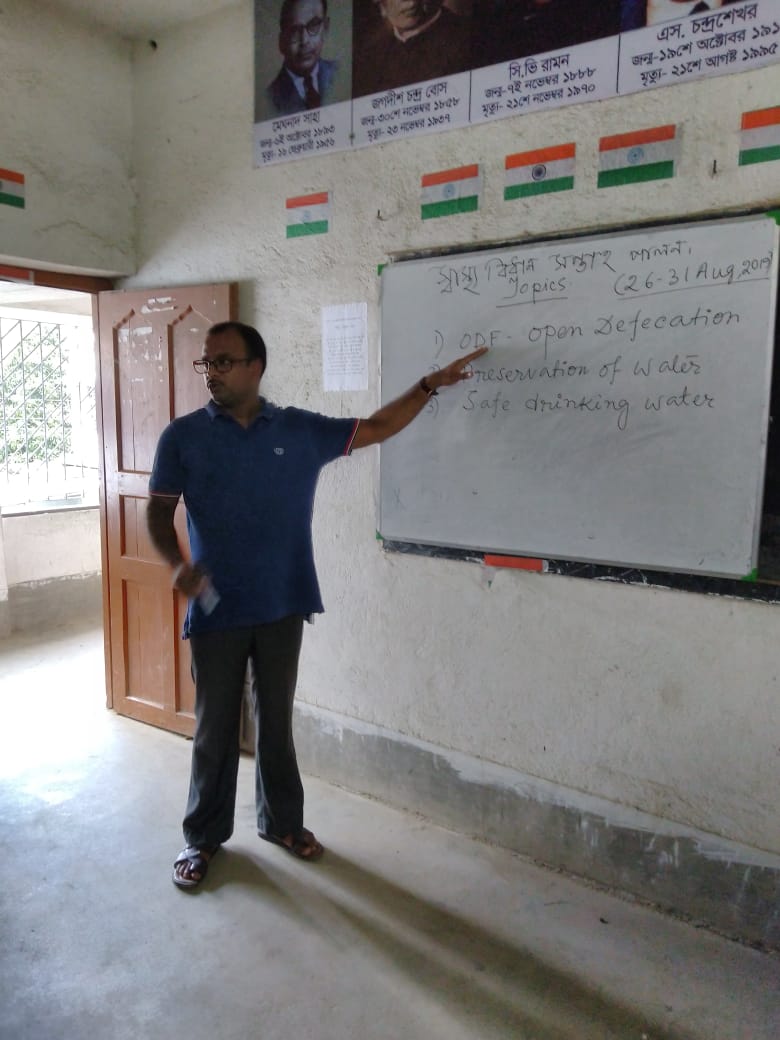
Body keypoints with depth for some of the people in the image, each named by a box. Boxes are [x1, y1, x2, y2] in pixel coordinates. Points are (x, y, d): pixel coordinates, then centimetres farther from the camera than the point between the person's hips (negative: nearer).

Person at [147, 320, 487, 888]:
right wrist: (177, 562, -20)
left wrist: (431, 383, 2)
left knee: (277, 720, 15)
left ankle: (282, 821, 35)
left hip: (282, 606, 1)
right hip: (215, 609, -1)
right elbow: (159, 510, -1)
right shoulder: (182, 436, -3)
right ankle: (204, 835, 30)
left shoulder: (301, 429, 1)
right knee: (215, 726, 10)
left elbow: (376, 428, 7)